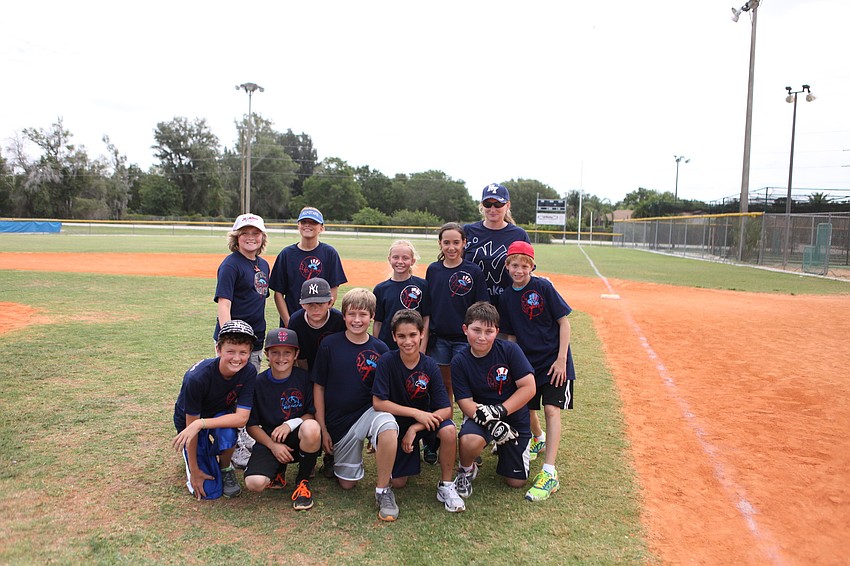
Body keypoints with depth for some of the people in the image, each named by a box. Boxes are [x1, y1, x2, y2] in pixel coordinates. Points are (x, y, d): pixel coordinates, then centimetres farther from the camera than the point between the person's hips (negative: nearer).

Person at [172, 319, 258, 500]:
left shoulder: (249, 372, -25)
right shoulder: (197, 378, -34)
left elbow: (241, 418, -29)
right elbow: (191, 423, -24)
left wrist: (200, 424, -41)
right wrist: (194, 470, -16)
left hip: (221, 415, 2)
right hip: (189, 420, -2)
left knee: (227, 431, -36)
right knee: (209, 491, -8)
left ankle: (225, 469, -4)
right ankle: (190, 458, 22)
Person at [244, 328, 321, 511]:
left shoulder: (304, 378, -4)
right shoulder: (258, 383, -3)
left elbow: (313, 414, 0)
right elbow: (251, 425, 0)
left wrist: (291, 424, -19)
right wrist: (273, 445, -14)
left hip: (297, 439, 0)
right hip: (269, 440, 1)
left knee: (311, 427, -37)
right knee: (254, 483, -27)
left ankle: (303, 481, -9)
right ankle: (278, 470, 13)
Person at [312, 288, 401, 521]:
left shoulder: (380, 349, -5)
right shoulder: (330, 345, -7)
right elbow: (318, 387, 0)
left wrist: (378, 438, -3)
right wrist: (322, 429, -2)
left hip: (369, 411, -1)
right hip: (338, 421, 1)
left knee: (388, 430, -35)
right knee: (347, 483, 7)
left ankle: (383, 491, -15)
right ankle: (334, 458, 41)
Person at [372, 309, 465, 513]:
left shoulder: (430, 366, -16)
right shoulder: (387, 361, -19)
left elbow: (446, 410, -18)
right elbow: (378, 403, -22)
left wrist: (415, 428, -27)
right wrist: (416, 413, -26)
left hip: (425, 419, 1)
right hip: (397, 422, 0)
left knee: (449, 430, -31)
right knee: (398, 483, -4)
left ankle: (446, 486, -9)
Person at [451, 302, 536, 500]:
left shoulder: (509, 350, -14)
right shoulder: (460, 362, -11)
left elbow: (528, 387, -16)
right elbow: (465, 402, -15)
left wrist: (499, 411, -23)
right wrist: (492, 423, -31)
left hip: (515, 418, 1)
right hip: (481, 417, -1)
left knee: (516, 481, 4)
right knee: (470, 440, -36)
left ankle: (501, 447, 35)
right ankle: (466, 471, 0)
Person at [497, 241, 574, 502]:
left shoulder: (543, 287, -11)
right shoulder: (506, 297, 1)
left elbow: (564, 323, -9)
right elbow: (511, 336, 8)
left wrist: (561, 359, -13)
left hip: (554, 360, -5)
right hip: (526, 361, 5)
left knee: (552, 409, -13)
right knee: (526, 408, 14)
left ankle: (549, 473, -12)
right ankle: (538, 439, 47)